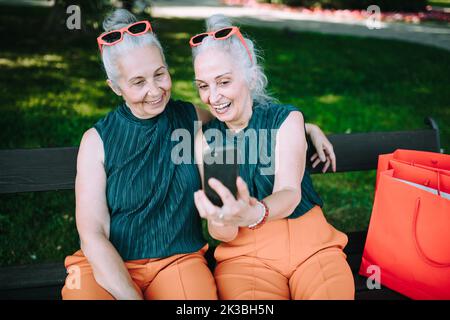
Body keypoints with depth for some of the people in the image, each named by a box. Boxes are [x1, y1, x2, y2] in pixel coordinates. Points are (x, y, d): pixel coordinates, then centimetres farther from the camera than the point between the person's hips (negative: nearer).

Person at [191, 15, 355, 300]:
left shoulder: (287, 119, -1)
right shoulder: (205, 137, 2)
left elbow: (290, 192, -18)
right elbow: (225, 234, -5)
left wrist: (255, 214, -42)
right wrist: (221, 223, -30)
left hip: (309, 243, 0)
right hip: (245, 254, 1)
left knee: (333, 291, -28)